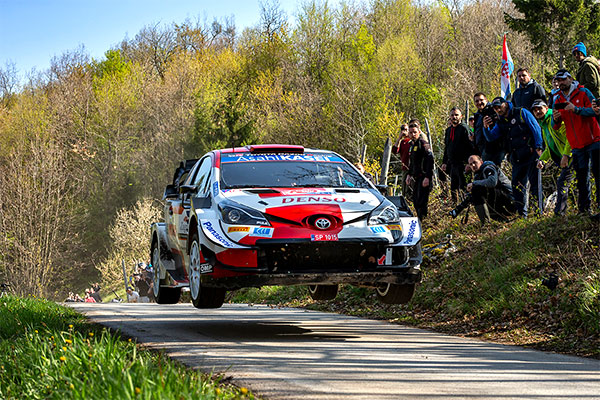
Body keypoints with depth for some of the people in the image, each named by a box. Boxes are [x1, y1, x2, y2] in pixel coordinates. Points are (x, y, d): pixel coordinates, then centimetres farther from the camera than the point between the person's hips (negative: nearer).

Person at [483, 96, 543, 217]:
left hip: (531, 153, -6)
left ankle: (541, 210, -3)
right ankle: (522, 215, 9)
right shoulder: (500, 123, 18)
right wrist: (486, 128, -10)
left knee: (535, 183, -8)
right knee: (517, 185, 3)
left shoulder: (521, 113, 0)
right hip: (517, 159, 6)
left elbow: (536, 129, -4)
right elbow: (491, 138, 11)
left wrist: (538, 147, -11)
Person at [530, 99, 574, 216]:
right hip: (564, 159, 10)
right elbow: (549, 147, 28)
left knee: (562, 183, -15)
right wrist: (542, 159, 11)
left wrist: (565, 155, -25)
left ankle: (559, 212, -12)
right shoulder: (544, 125, 20)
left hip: (571, 156, -10)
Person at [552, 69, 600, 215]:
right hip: (576, 145, 4)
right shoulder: (558, 100, 11)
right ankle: (584, 208, 6)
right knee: (581, 177, 4)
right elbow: (556, 127, 10)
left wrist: (576, 109, -25)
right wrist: (556, 120, -14)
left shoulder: (583, 93, -1)